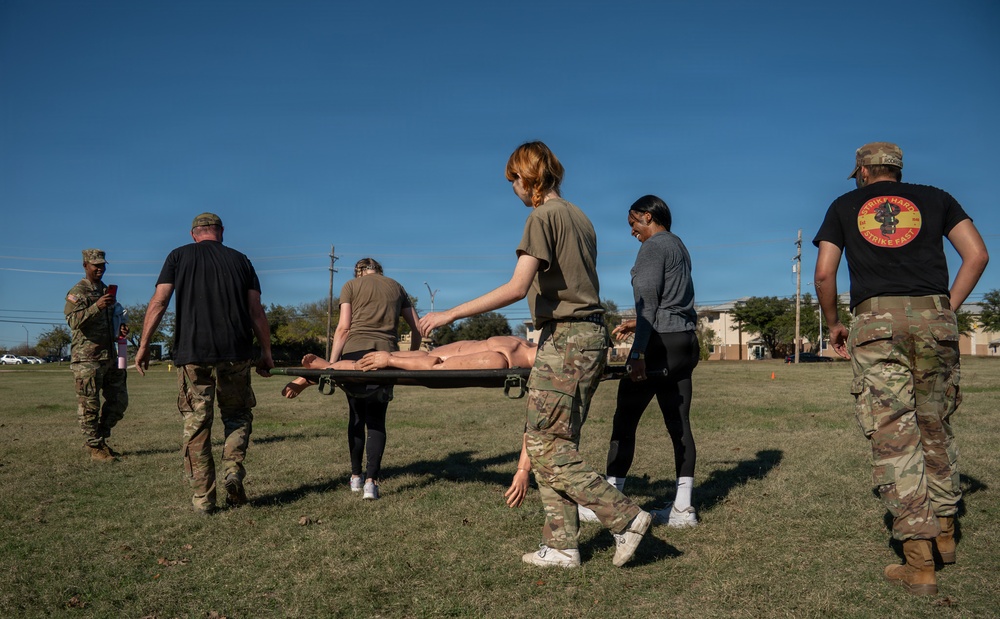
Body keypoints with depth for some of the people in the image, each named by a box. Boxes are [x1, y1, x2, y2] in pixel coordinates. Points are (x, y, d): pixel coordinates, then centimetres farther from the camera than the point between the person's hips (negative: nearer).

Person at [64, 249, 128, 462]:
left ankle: (101, 438, 24)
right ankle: (95, 447, 7)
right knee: (89, 406, -2)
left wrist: (121, 329, 9)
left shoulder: (107, 291, 17)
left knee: (119, 400, 10)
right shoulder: (77, 292, -6)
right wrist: (97, 306, -33)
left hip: (109, 356, 8)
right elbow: (73, 320, -22)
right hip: (87, 358, -8)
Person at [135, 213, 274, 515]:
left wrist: (143, 345, 4)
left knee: (196, 426, 6)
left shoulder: (178, 256, 10)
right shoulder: (240, 260, 12)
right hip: (235, 354, 1)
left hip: (192, 354, 0)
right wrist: (266, 353, 11)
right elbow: (256, 311, 6)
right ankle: (233, 469, -3)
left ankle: (203, 498, 8)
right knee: (238, 414, 18)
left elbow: (158, 302, 0)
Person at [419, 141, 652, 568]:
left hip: (566, 339, -9)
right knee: (557, 443, 11)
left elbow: (517, 288, -21)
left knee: (545, 446, -4)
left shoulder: (543, 217, -10)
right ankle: (561, 546, 14)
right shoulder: (579, 217, 18)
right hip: (590, 334, 9)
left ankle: (625, 518, 0)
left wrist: (450, 314, -20)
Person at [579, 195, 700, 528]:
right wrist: (637, 324, 27)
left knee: (625, 420, -3)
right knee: (678, 422, 7)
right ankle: (682, 507, 9)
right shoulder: (679, 246, 20)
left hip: (660, 342, -9)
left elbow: (648, 301, -17)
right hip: (685, 341, 9)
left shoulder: (653, 246, -7)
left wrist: (639, 352, -21)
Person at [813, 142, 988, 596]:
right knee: (936, 430, 16)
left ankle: (920, 562, -5)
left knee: (892, 435, -4)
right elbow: (977, 254, 9)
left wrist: (834, 325, 19)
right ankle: (945, 532, 28)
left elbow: (824, 274, 8)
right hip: (934, 316, 2)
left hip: (874, 321, -2)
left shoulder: (845, 206, 17)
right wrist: (948, 309, 15)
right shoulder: (934, 198, 20)